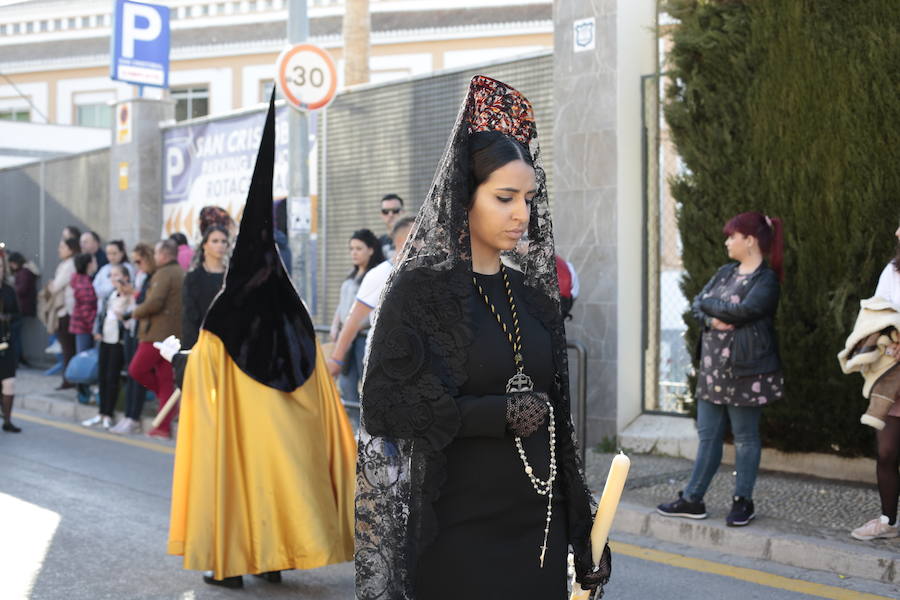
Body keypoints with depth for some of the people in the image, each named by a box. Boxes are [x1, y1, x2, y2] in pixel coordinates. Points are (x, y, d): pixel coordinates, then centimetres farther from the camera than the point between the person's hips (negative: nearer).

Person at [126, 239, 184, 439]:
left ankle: (171, 399, -2)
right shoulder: (183, 274, 16)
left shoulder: (163, 274, -11)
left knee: (137, 370, 2)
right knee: (166, 379, 8)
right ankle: (164, 427, 7)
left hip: (158, 333, -9)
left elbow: (154, 302, -20)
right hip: (175, 334, 9)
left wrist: (134, 313, -5)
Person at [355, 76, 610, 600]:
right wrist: (499, 414, -16)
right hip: (460, 531, -5)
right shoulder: (420, 289, -8)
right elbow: (384, 403, -15)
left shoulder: (533, 291, 9)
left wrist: (581, 530, 8)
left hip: (539, 526, 5)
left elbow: (556, 415, 10)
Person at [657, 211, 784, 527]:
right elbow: (696, 304, 9)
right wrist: (712, 318, -12)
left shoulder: (767, 280, -9)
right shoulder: (725, 272, 15)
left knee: (745, 437, 3)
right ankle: (692, 499, 16)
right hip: (713, 365, 7)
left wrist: (707, 304, -7)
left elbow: (741, 311, -22)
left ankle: (743, 502, 14)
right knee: (707, 434, 11)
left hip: (744, 370, -7)